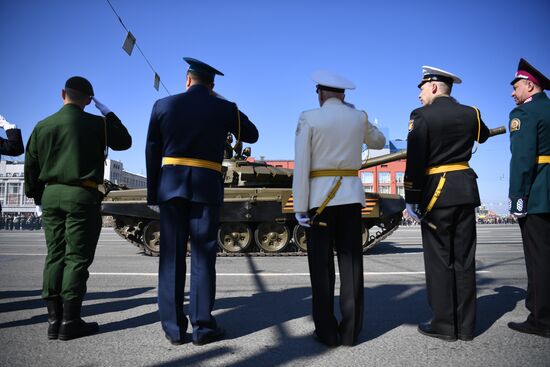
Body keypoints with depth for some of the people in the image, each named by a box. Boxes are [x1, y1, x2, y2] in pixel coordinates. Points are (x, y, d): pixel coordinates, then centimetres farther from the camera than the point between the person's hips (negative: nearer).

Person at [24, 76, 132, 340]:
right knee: (77, 257, -2)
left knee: (55, 256, 8)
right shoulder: (96, 123, -4)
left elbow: (31, 166, 11)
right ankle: (70, 321, 0)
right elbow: (124, 142, 11)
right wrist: (108, 114, 14)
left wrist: (37, 199, 20)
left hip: (51, 195, 5)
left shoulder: (43, 126, 8)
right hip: (83, 195, -4)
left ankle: (54, 320, 11)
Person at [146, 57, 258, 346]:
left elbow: (152, 153, 7)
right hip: (206, 188, -1)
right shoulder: (224, 108, 2)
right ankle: (202, 326, 7)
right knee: (203, 256, 3)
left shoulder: (163, 105, 7)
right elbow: (252, 135, 17)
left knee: (171, 256, 5)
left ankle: (173, 327, 10)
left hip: (171, 186, 2)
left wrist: (152, 193, 12)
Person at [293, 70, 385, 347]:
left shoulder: (309, 118, -3)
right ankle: (350, 331, 12)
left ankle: (326, 332, 8)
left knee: (322, 266, 3)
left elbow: (301, 166, -9)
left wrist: (300, 209, -6)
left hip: (319, 197, -3)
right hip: (351, 196, 3)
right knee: (351, 264, 7)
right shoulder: (359, 117, 7)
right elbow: (379, 142, 27)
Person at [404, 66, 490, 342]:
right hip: (466, 190, 5)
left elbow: (414, 161, -14)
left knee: (439, 259, 2)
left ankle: (444, 325, 9)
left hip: (436, 192, -5)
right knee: (464, 259, 9)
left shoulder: (422, 115, -7)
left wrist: (411, 199, -10)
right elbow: (483, 135, 31)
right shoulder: (470, 113, 9)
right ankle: (465, 326, 17)